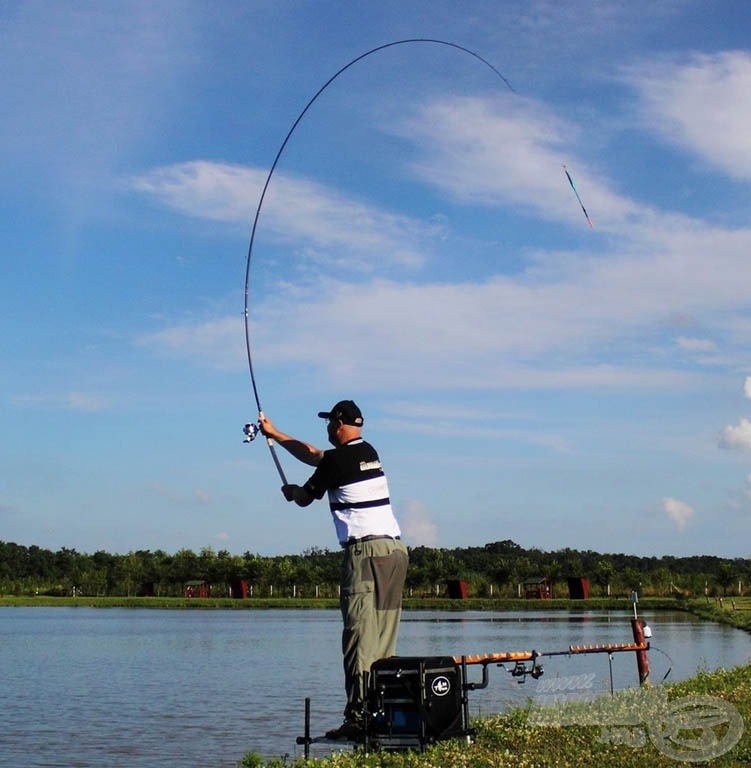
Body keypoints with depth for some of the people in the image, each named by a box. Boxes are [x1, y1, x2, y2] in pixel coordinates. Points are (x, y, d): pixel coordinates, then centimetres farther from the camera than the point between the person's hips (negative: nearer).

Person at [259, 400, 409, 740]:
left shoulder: (336, 461, -5)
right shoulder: (369, 452, 19)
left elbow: (304, 498, 10)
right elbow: (314, 455, 33)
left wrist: (290, 491, 34)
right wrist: (275, 434, 42)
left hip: (365, 552, -8)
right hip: (396, 550, 8)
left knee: (359, 638, -11)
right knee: (384, 641, 9)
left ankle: (358, 718, -15)